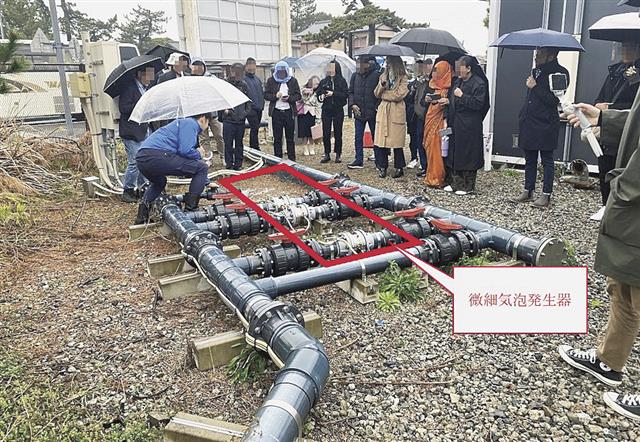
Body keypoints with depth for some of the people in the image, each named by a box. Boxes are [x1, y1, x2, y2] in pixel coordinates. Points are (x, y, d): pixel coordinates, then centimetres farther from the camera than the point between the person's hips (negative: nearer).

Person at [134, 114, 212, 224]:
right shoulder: (190, 123, 6)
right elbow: (185, 150, -11)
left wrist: (206, 182, 43)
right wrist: (199, 155, 12)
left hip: (141, 158, 10)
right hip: (157, 155, -10)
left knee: (159, 183, 40)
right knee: (202, 167, -1)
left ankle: (142, 213, 22)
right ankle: (190, 210, 1)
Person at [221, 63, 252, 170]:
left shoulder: (244, 85, 9)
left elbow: (249, 101, 16)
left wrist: (246, 111, 2)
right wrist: (224, 109, -11)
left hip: (241, 120, 3)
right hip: (228, 119, -3)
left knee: (239, 143, 10)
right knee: (228, 143, 1)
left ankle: (238, 164, 18)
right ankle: (229, 164, 10)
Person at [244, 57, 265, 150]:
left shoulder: (257, 78, 16)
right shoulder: (243, 79, -6)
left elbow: (262, 92, 21)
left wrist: (262, 104, 14)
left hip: (259, 108, 7)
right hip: (251, 108, -7)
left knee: (255, 129, 13)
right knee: (254, 129, -10)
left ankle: (252, 147, 22)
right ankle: (255, 148, -5)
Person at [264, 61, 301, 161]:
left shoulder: (293, 81, 6)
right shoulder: (271, 80, 6)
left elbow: (298, 95, 6)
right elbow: (266, 95, 5)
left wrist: (289, 98, -12)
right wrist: (275, 96, -14)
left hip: (289, 111, 0)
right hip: (276, 111, 0)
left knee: (290, 137, 5)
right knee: (277, 137, 4)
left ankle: (292, 159, 14)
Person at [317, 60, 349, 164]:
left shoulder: (342, 81, -2)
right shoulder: (324, 81, 6)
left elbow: (346, 94, -10)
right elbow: (318, 93, 10)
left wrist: (333, 94, -18)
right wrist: (320, 96, -12)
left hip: (338, 110, -2)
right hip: (326, 110, 2)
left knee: (338, 133, 4)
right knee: (326, 133, 2)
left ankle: (338, 155, 12)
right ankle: (327, 154, 13)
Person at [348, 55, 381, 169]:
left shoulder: (377, 75, -8)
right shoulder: (355, 76, 7)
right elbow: (350, 92, 13)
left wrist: (377, 107, -13)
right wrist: (353, 104, -2)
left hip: (373, 112, -4)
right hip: (359, 112, 4)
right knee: (358, 137, 8)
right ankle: (359, 160, 17)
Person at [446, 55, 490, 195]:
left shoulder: (479, 84, -10)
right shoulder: (458, 81, 15)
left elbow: (478, 104, -18)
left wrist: (462, 96, -17)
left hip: (470, 127, -8)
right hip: (456, 125, 8)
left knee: (467, 156, -2)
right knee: (454, 154, 10)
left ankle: (468, 186, 9)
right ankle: (456, 183, 20)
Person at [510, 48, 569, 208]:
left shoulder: (560, 73, -10)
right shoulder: (536, 71, 14)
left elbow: (554, 100, -19)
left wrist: (535, 87, -16)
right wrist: (523, 114, 14)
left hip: (546, 124, -7)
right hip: (529, 122, 8)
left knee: (546, 160, 0)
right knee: (530, 159, 12)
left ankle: (546, 195, 7)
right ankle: (528, 191, 20)